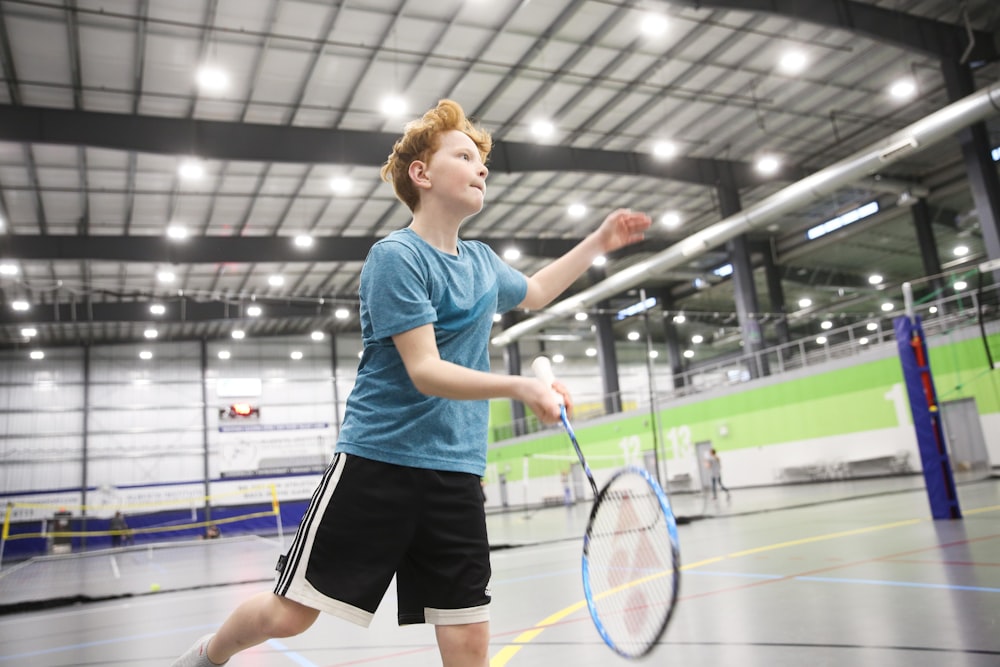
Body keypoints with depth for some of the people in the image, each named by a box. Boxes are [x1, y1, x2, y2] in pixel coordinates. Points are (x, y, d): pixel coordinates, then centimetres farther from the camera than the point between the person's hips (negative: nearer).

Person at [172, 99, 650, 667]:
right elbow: (425, 372, -18)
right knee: (289, 615, 5)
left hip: (458, 475, 6)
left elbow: (535, 291, 35)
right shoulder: (395, 256, -10)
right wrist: (520, 387, -31)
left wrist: (600, 242, 30)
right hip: (379, 461, -5)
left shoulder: (483, 262, 12)